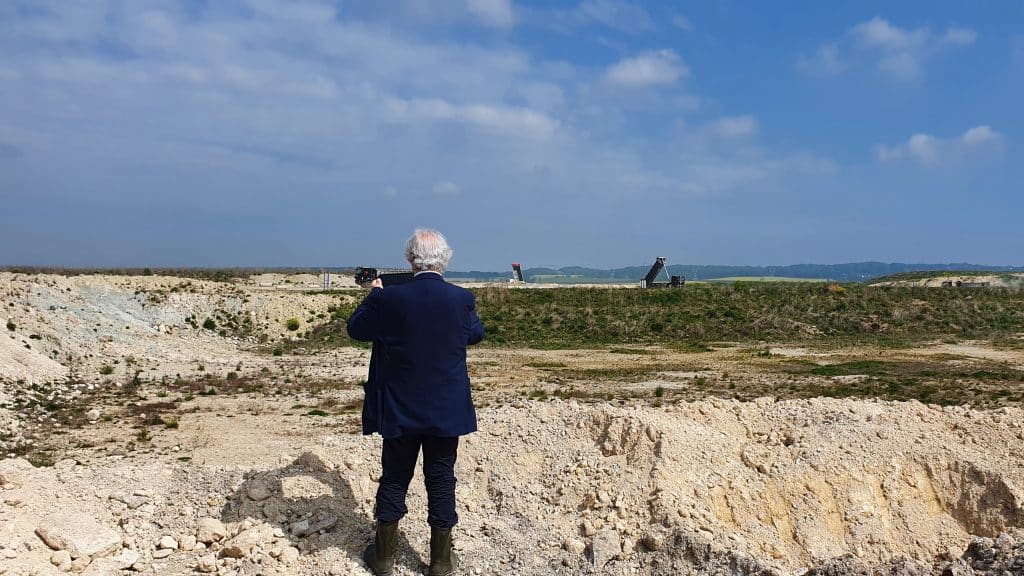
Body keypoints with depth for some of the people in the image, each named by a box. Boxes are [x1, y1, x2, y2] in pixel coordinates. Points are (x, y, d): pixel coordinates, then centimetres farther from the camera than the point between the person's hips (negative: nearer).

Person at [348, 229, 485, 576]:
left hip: (399, 410, 0)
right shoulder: (462, 299, -11)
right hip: (446, 411, 1)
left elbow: (356, 329, 2)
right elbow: (476, 333, 9)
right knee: (441, 482, 12)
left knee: (394, 479, 15)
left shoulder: (389, 298, -15)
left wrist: (374, 293, 15)